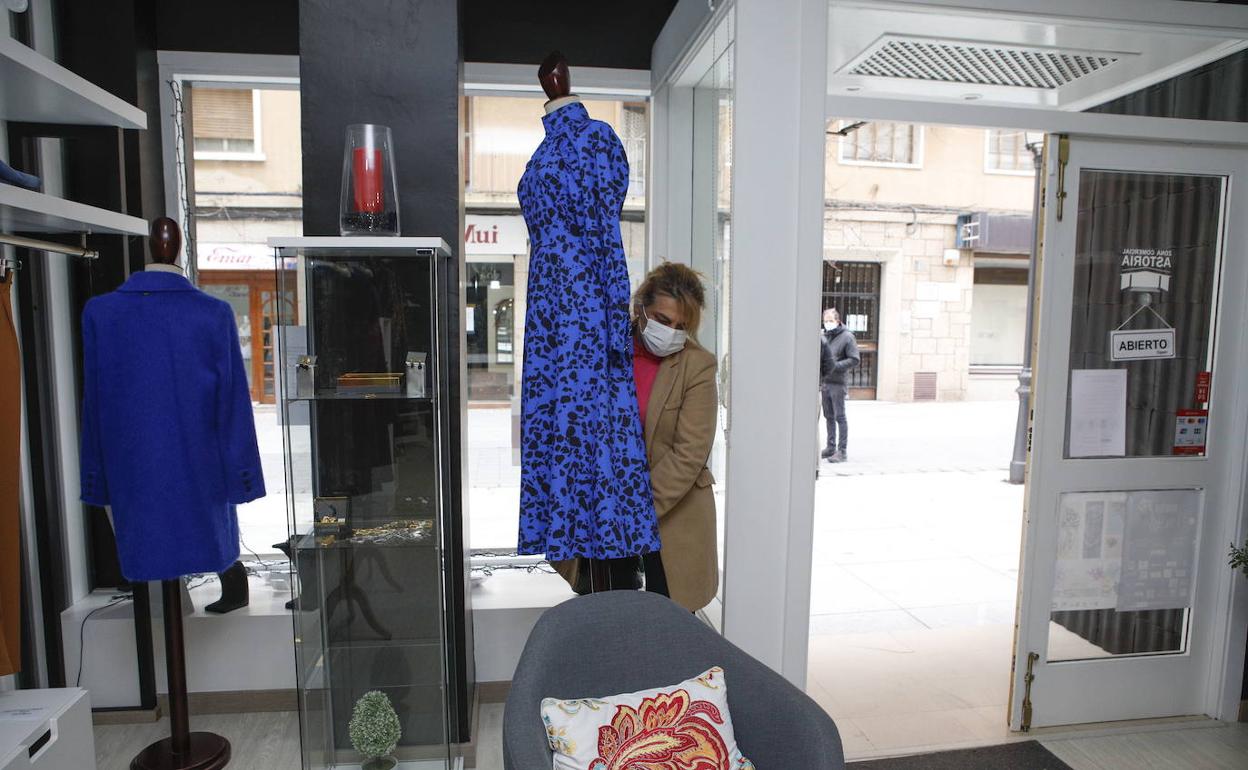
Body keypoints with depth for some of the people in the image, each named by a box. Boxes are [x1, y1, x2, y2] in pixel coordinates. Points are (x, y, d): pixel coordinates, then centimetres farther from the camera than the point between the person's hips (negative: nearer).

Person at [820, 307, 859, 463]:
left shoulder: (847, 337, -5)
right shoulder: (823, 337, 11)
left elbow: (854, 360, -8)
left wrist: (835, 366, -17)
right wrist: (820, 380, 3)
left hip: (838, 383, -6)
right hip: (824, 382, 6)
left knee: (839, 417, -4)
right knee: (829, 416, 12)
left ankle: (842, 451, 0)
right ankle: (831, 447, 22)